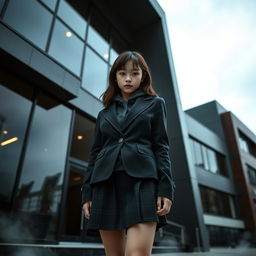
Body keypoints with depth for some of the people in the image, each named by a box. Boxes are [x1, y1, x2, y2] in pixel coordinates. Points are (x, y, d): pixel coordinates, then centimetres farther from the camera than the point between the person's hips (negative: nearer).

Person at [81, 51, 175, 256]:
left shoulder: (155, 104, 13)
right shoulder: (104, 113, 20)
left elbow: (161, 147, 4)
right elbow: (95, 153, 16)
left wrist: (166, 188, -7)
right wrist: (87, 193, 9)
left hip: (141, 181, -3)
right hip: (106, 184, 4)